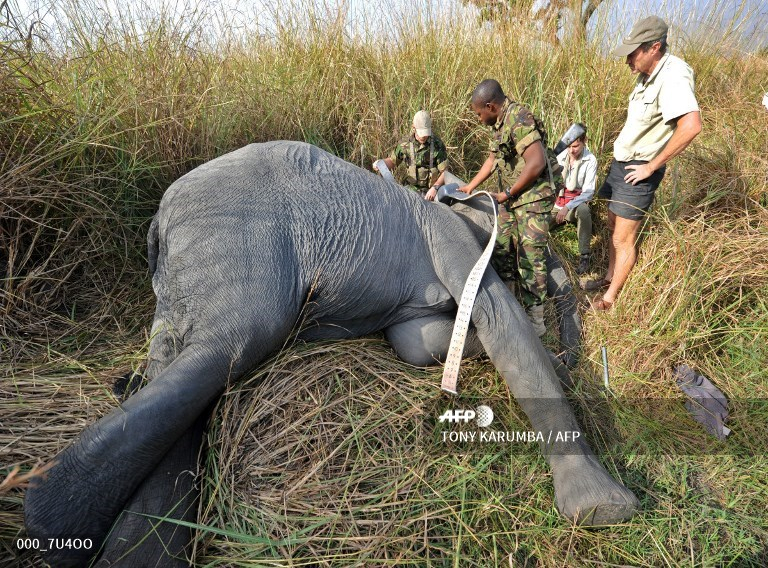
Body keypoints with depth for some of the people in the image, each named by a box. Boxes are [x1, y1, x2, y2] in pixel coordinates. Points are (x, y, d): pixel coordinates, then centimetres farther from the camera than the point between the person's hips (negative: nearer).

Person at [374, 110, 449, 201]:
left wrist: (435, 188, -20)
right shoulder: (405, 143, -1)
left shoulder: (437, 144, -9)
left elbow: (444, 171, -6)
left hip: (431, 190, -2)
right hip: (412, 189, 2)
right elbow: (392, 161, 13)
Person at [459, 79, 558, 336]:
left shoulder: (519, 120, -20)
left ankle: (535, 318, 2)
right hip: (514, 200, 10)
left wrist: (507, 193, -17)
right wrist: (471, 186, 23)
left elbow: (536, 163, -27)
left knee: (530, 258, -7)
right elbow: (493, 159, 23)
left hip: (533, 199, -10)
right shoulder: (500, 123, 11)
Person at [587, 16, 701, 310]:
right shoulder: (647, 76, 5)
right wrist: (623, 141, 10)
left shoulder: (673, 77, -22)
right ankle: (609, 278, 36)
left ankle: (610, 299, 11)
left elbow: (691, 126, -34)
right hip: (621, 162, 9)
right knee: (613, 227, 19)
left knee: (623, 239, -1)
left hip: (638, 172, -9)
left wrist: (651, 166, -26)